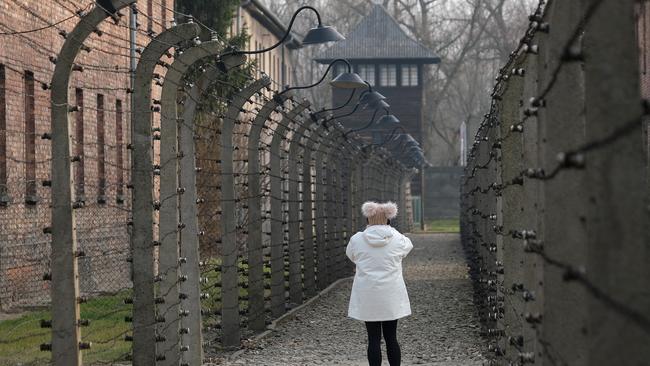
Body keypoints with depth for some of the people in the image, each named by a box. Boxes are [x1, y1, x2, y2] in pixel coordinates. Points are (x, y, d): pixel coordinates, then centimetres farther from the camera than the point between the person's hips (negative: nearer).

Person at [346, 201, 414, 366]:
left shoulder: (357, 240, -8)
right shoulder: (397, 239, -7)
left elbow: (351, 255, 13)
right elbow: (408, 246, 17)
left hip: (367, 297, -1)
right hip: (391, 296, 1)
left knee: (373, 339, 3)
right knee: (391, 338, 9)